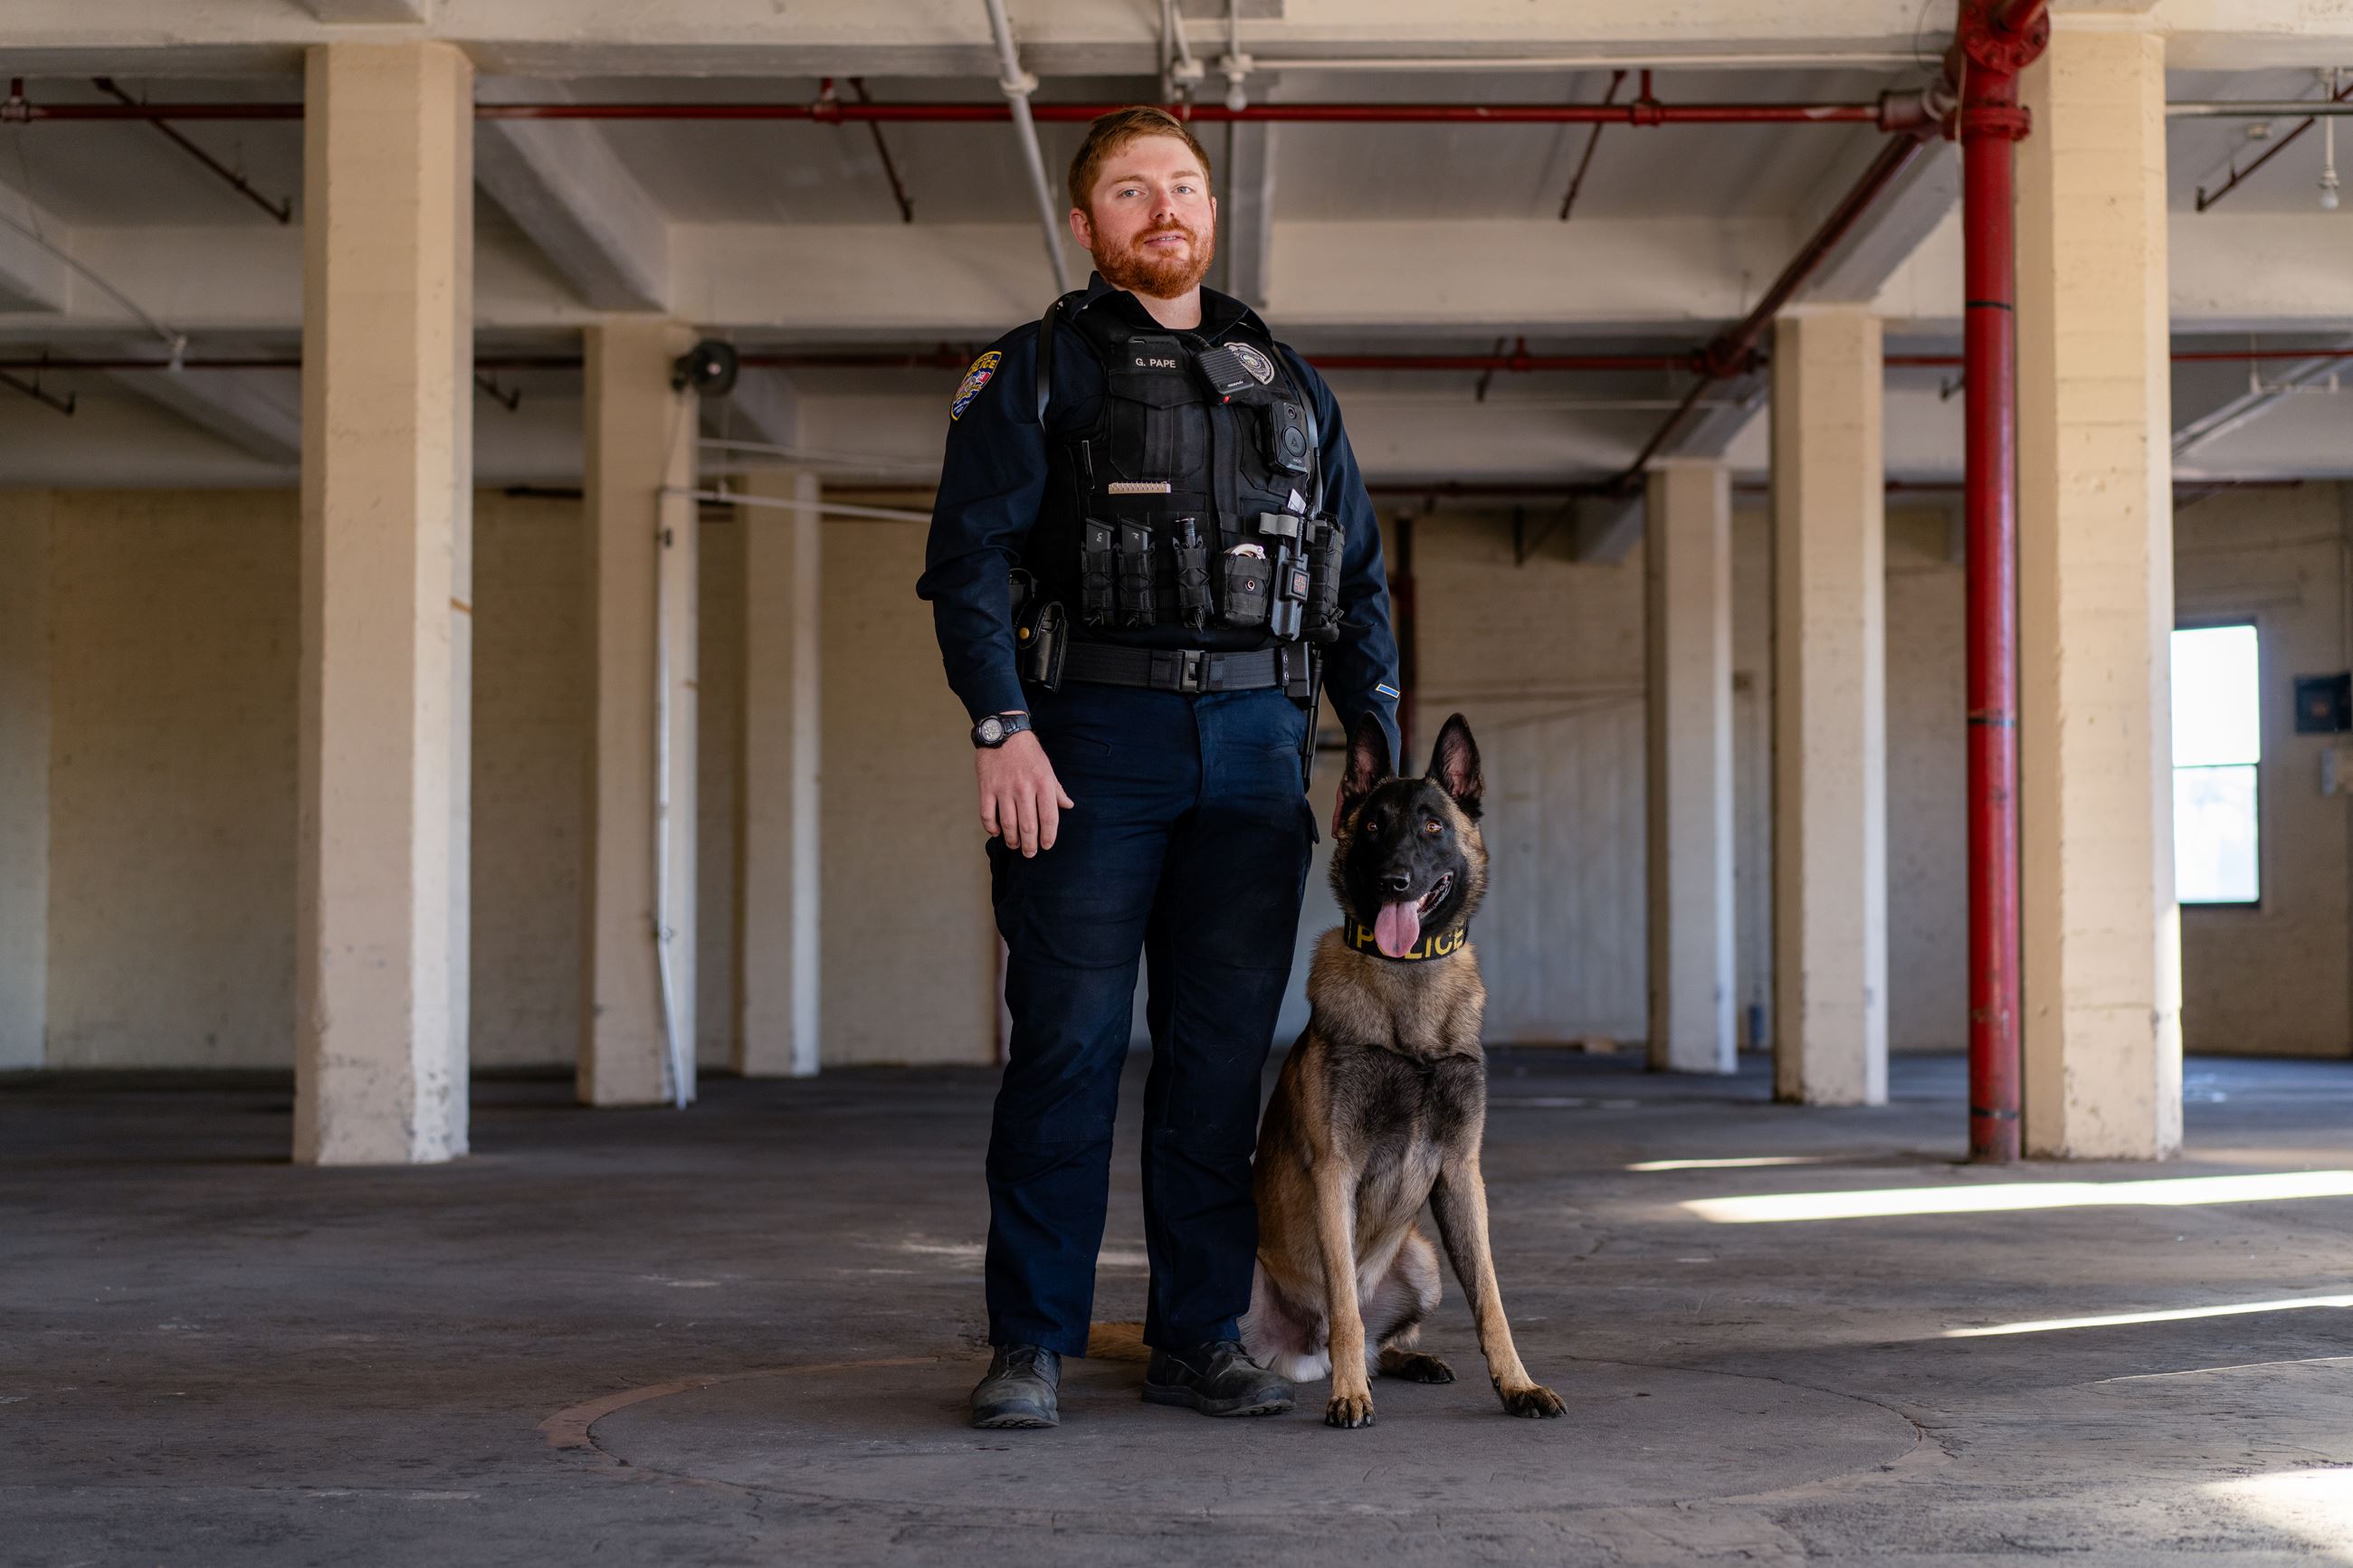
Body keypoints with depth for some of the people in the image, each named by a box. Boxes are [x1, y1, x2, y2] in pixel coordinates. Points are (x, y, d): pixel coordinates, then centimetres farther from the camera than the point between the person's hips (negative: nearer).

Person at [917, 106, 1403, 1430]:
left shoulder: (1290, 385, 20)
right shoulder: (1034, 372, 7)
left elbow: (1358, 582, 20)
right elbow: (971, 559, -3)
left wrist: (1384, 751, 9)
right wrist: (1003, 726, -16)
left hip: (1257, 743, 4)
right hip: (1091, 736, -3)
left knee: (1226, 1053, 4)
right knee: (1068, 1044, -5)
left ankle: (1202, 1336, 13)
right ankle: (1033, 1344, 2)